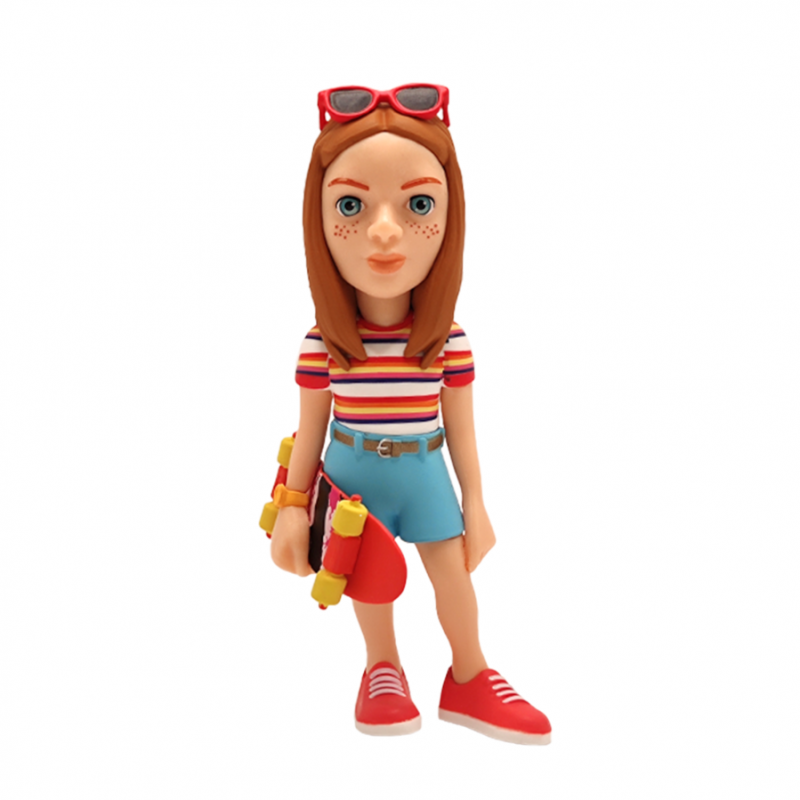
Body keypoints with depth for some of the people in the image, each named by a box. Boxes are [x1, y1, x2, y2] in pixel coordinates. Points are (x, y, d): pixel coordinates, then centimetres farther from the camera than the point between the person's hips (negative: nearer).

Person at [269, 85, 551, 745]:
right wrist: (293, 508, -1)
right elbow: (310, 430, -4)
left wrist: (476, 505, 3)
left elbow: (461, 428, -2)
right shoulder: (322, 343, -14)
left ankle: (470, 678, 28)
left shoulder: (448, 342, -11)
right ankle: (383, 670, 34)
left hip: (423, 473, 1)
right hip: (353, 474, -1)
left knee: (452, 570, 8)